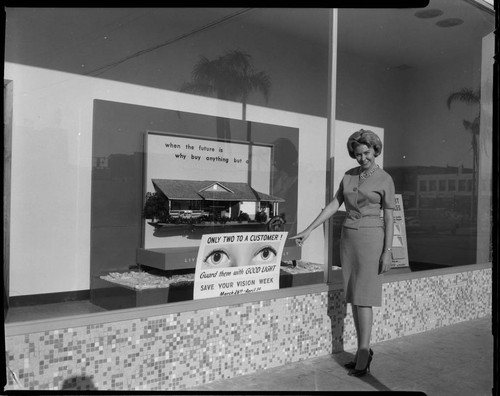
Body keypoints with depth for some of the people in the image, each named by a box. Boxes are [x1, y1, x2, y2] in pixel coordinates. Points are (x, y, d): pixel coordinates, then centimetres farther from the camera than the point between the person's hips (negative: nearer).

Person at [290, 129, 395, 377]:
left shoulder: (385, 180, -5)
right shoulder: (349, 176, 10)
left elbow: (389, 218, -6)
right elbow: (333, 206, 8)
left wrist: (387, 252, -12)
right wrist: (308, 230, 2)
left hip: (371, 239, -6)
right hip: (348, 238, 6)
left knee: (363, 297, -9)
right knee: (353, 297, 6)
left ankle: (363, 354, -3)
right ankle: (364, 350, 16)